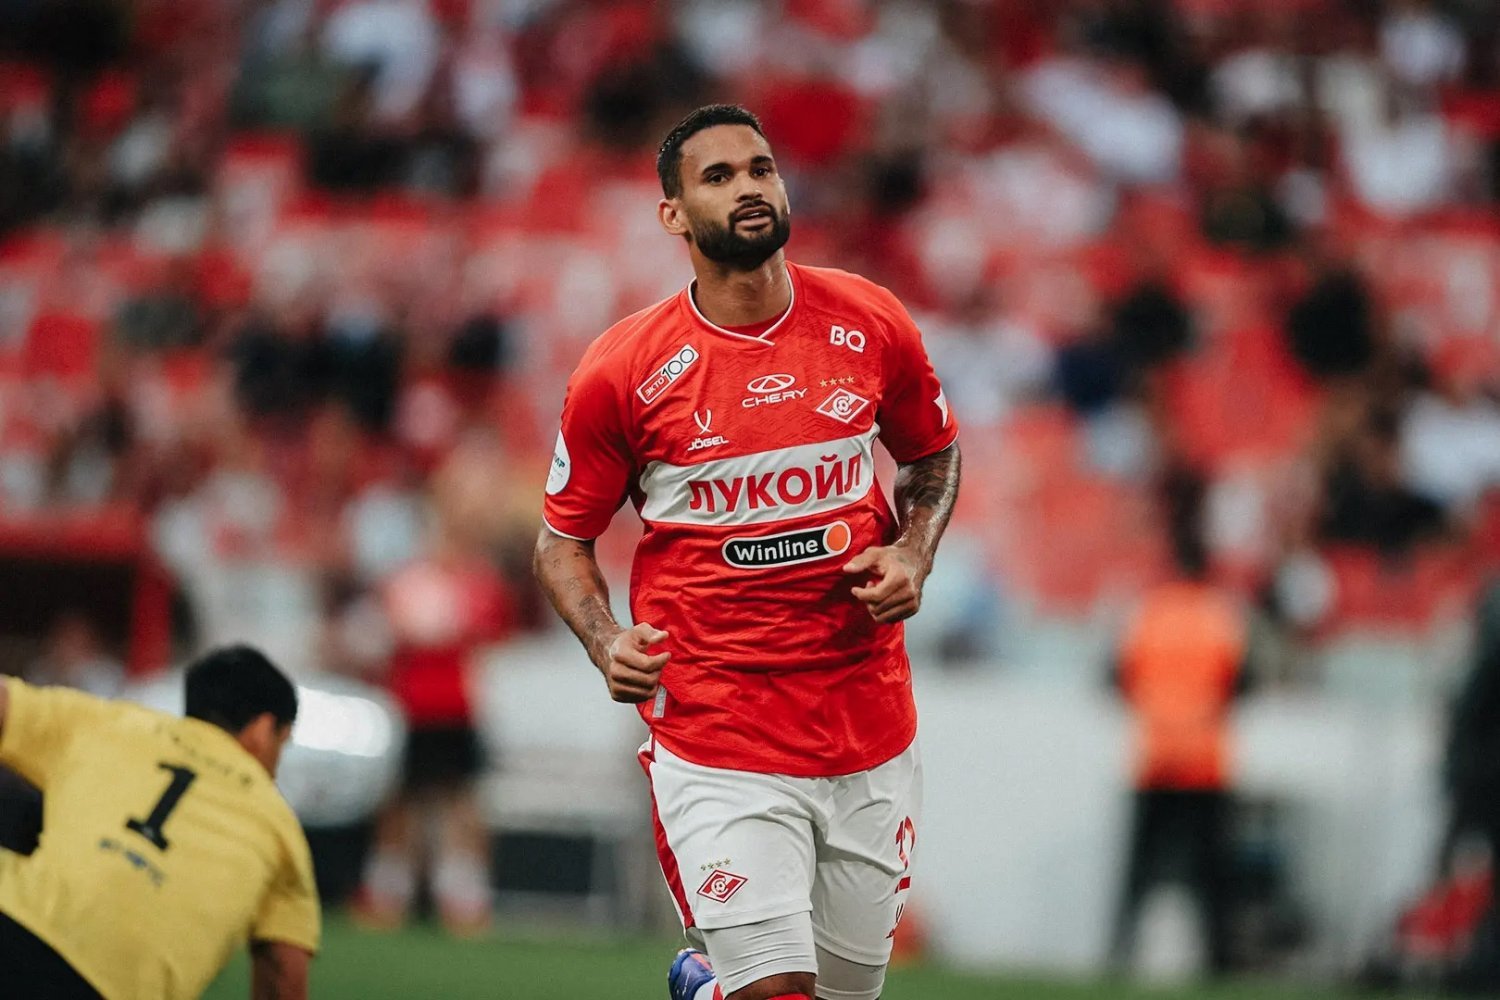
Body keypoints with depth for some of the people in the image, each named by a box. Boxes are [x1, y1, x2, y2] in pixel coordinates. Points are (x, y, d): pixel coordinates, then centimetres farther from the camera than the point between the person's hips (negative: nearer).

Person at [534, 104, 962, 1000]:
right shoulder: (622, 372, -7)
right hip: (718, 748, -4)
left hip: (874, 732, 4)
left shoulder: (871, 325, 1)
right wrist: (608, 644, -13)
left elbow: (935, 454, 19)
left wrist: (913, 555, 0)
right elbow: (564, 539, 5)